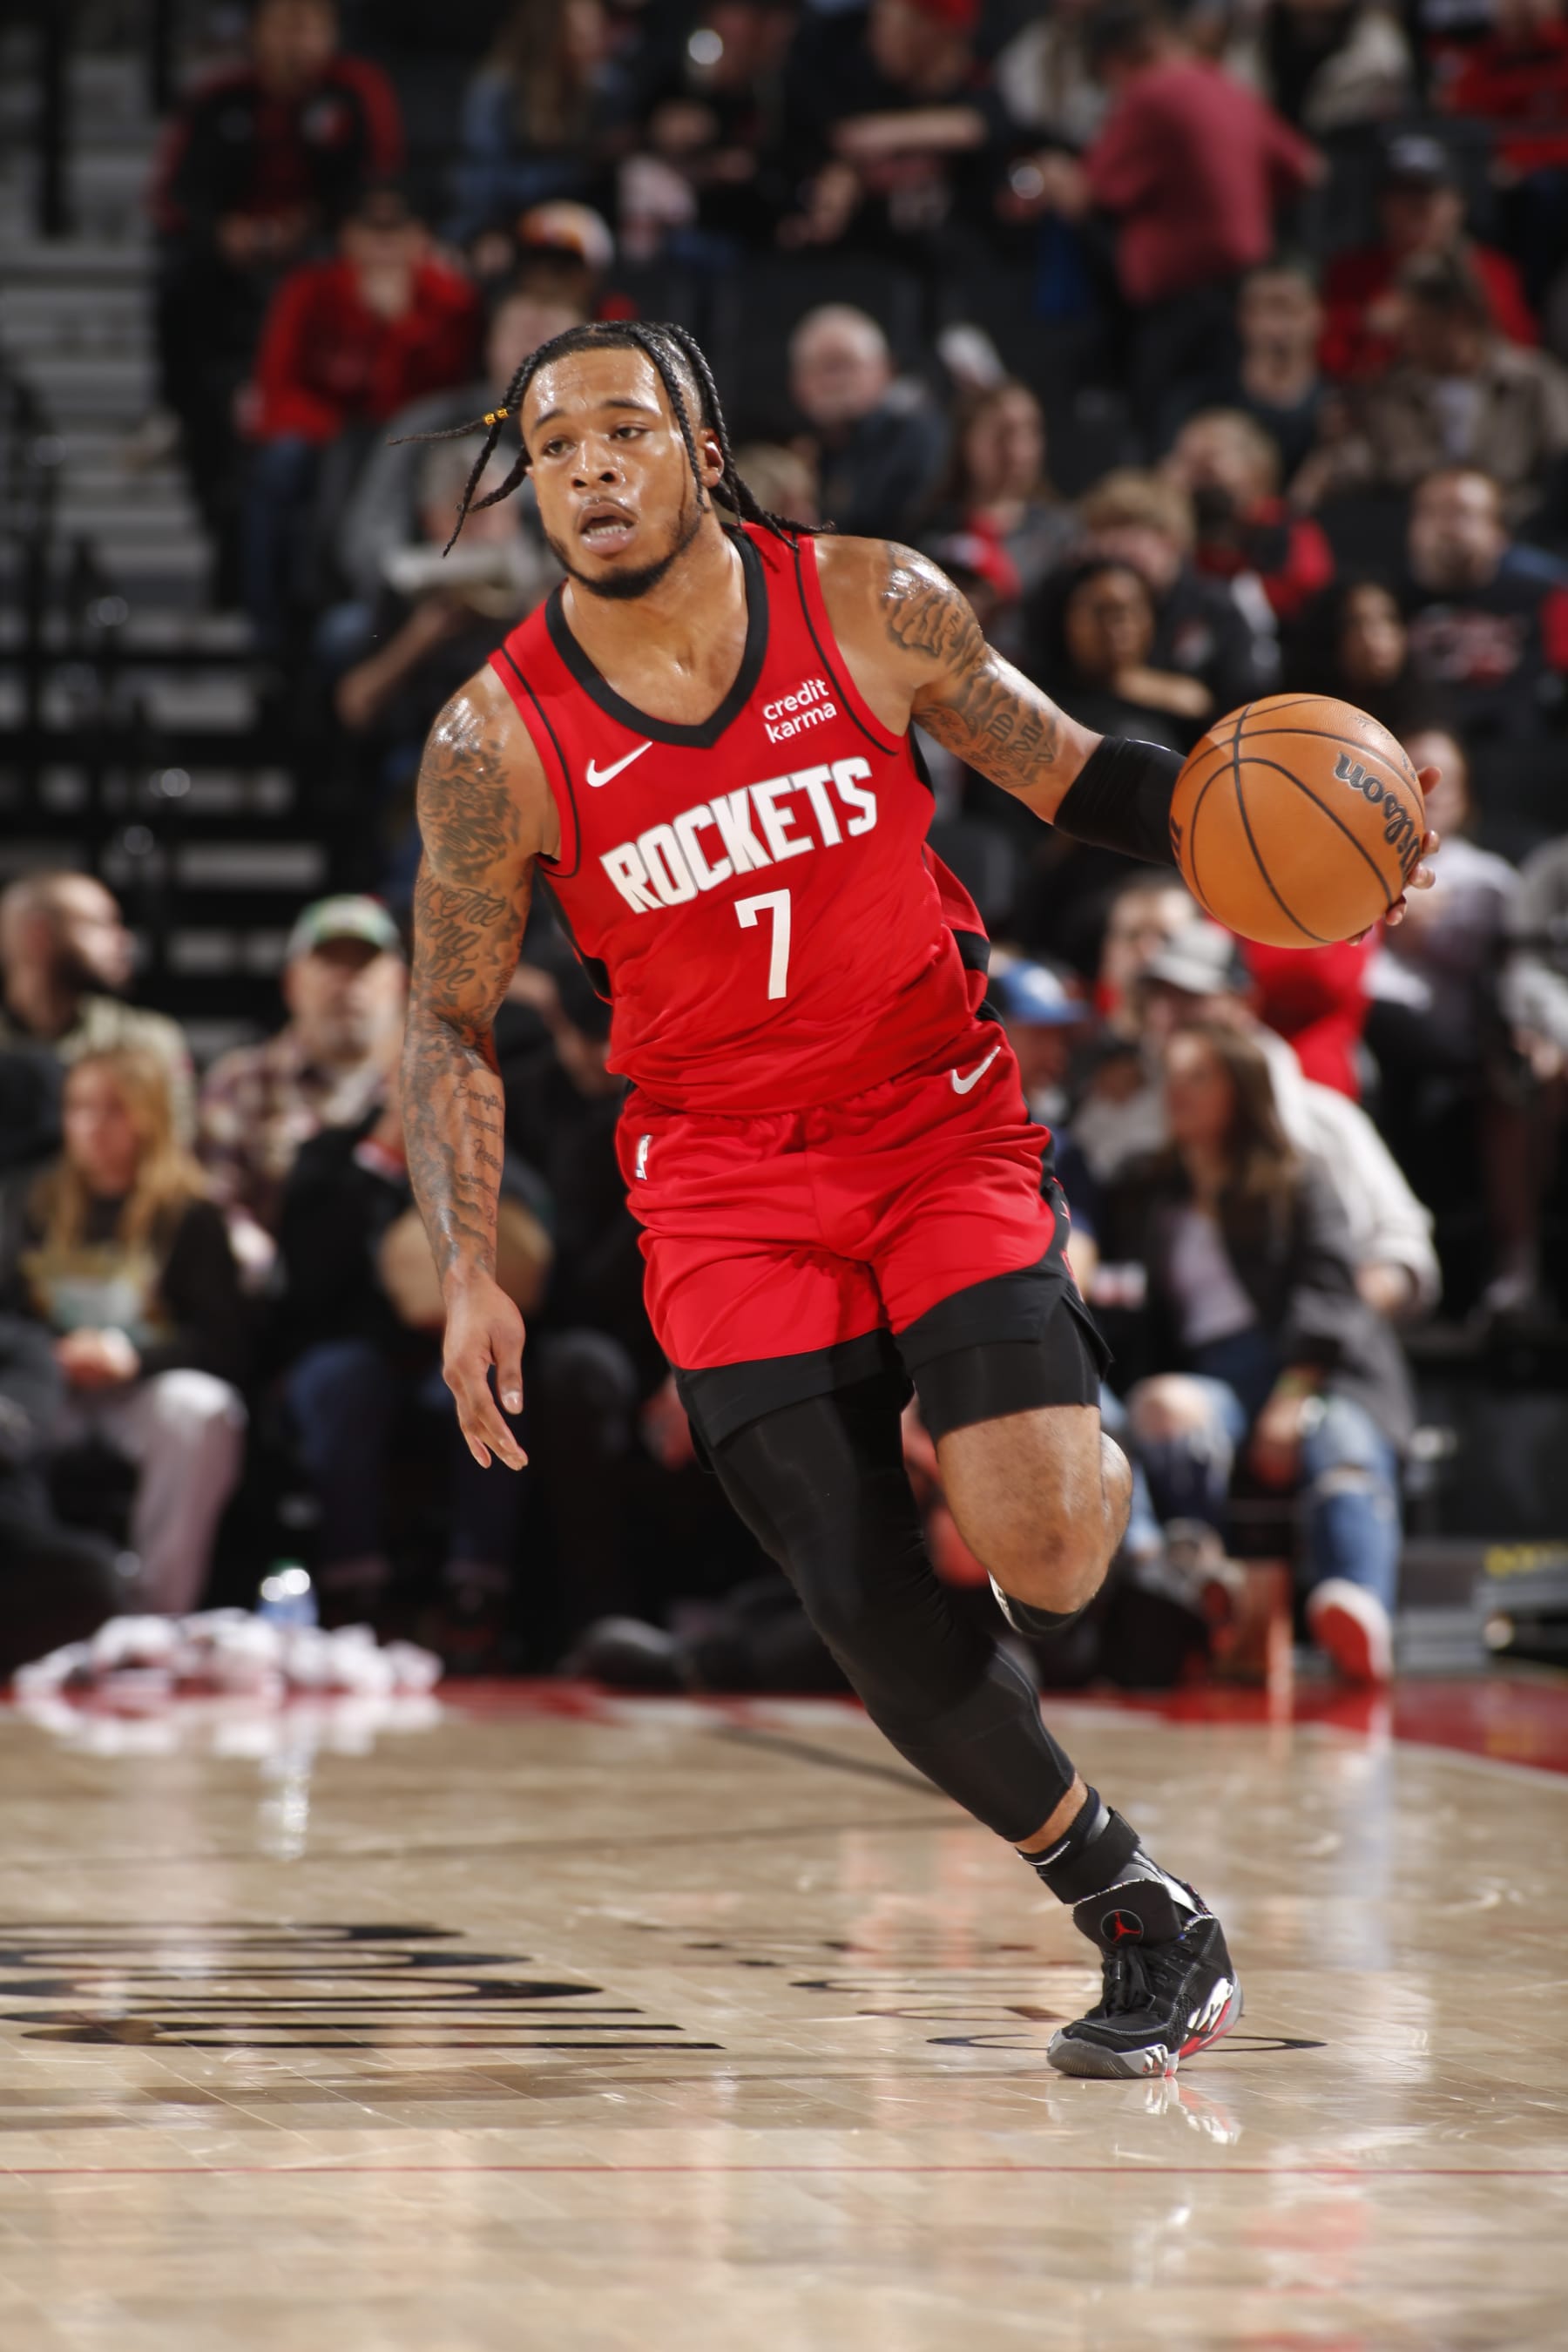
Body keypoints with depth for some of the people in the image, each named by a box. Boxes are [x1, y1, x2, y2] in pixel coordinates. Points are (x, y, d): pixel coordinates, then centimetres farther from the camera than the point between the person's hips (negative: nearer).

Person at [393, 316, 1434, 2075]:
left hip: (939, 1122, 0)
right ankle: (1142, 1920, 11)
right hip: (725, 1179, 1)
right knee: (871, 1616, -7)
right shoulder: (497, 744, -9)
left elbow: (1063, 770, 6)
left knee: (1043, 1547, -21)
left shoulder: (869, 608, -7)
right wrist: (468, 1280, -8)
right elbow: (450, 1023, 1)